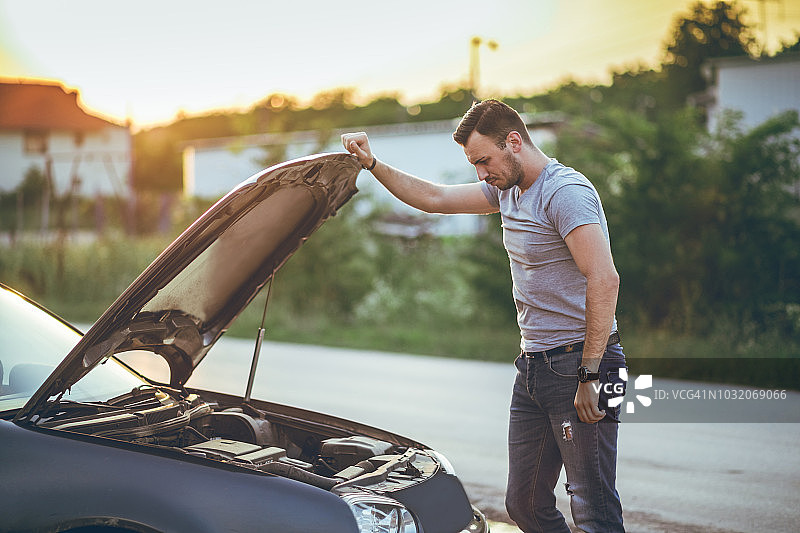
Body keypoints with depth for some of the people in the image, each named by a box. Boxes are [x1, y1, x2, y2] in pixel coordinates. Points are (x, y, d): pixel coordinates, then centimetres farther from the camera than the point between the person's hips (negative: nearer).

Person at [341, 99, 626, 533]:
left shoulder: (566, 191, -15)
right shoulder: (507, 190, 14)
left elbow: (604, 280, -24)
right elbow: (434, 198, 25)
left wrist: (589, 375, -24)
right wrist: (372, 164, 15)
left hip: (578, 364, -9)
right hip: (533, 366, 9)